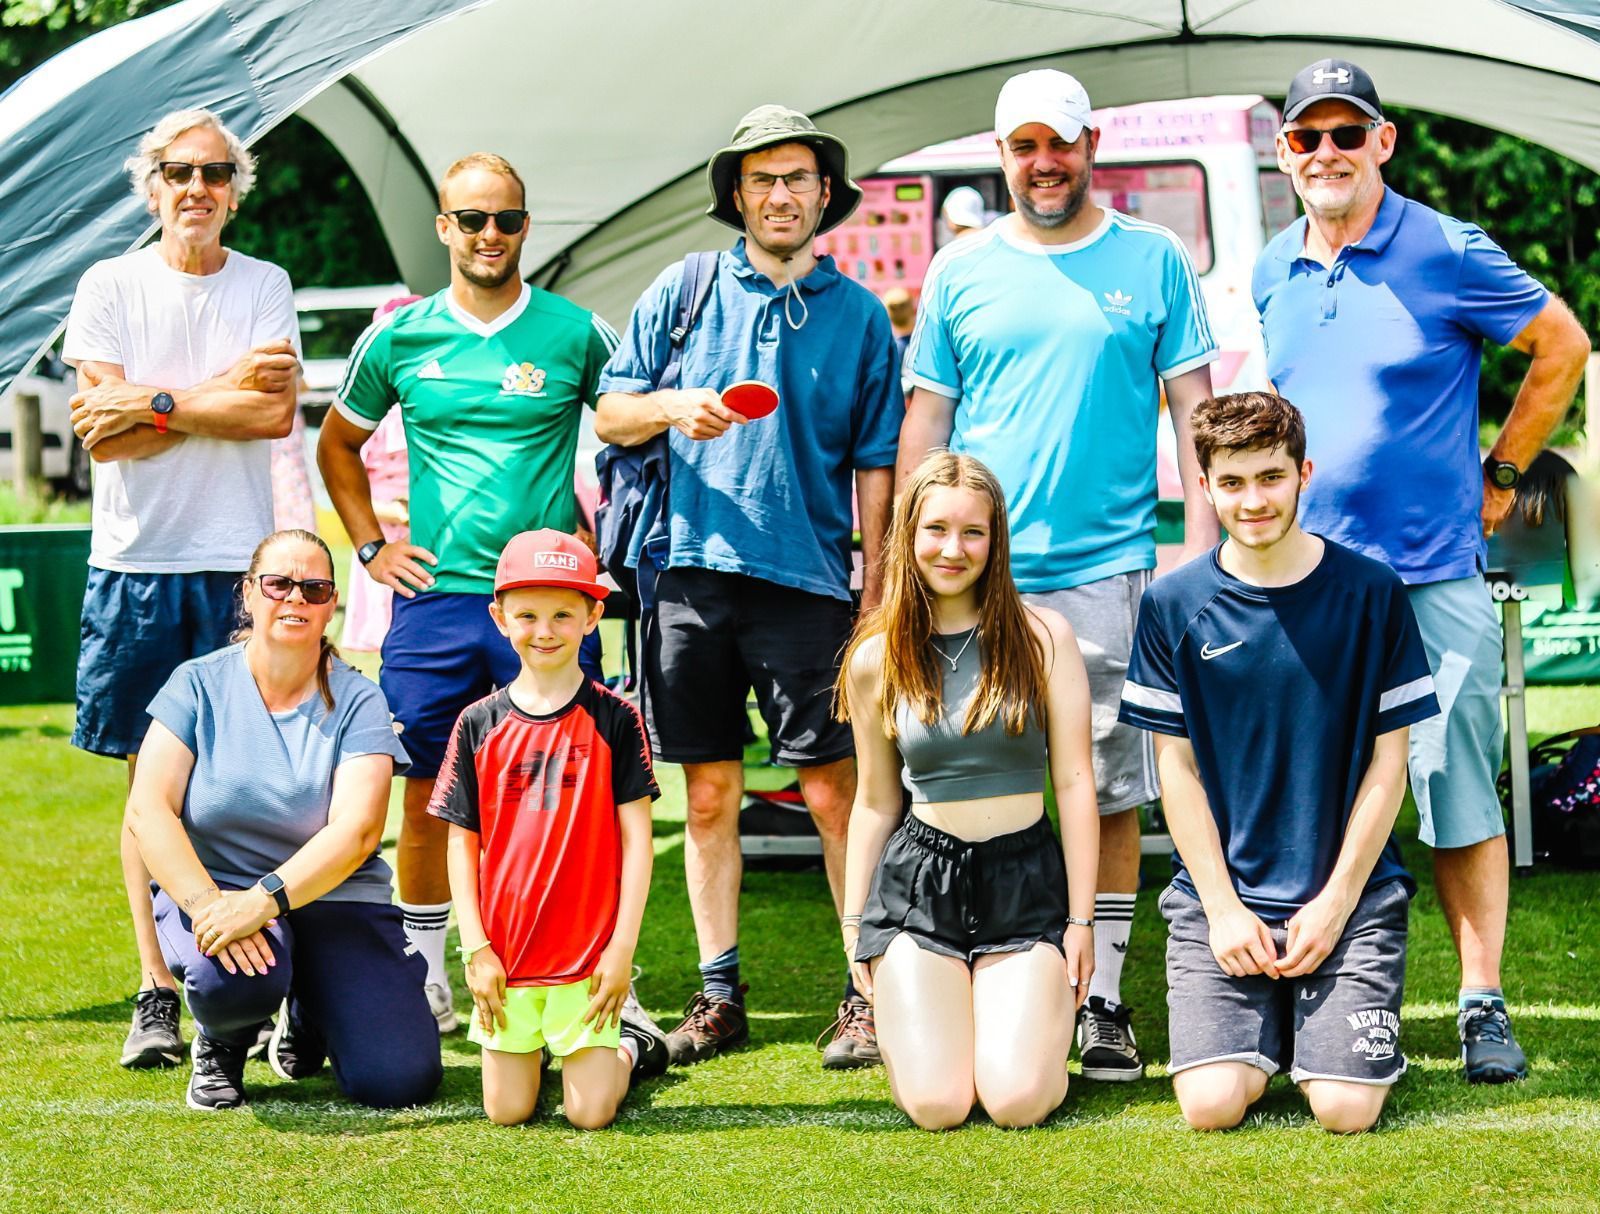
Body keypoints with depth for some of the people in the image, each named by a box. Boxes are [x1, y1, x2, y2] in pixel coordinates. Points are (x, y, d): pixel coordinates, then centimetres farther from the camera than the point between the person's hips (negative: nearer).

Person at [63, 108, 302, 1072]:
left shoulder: (264, 288, 6)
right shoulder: (111, 287, 5)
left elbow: (275, 413, -9)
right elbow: (102, 432, -7)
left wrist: (154, 405, -12)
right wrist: (218, 392, -9)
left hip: (240, 565, 0)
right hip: (136, 561, 0)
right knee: (151, 779, 3)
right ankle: (157, 993, 7)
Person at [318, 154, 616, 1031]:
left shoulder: (575, 333, 2)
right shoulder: (399, 337, 6)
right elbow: (337, 444, 20)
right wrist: (369, 546, 10)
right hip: (434, 596, 1)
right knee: (429, 795, 4)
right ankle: (425, 979, 15)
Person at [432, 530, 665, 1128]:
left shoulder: (614, 719, -3)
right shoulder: (479, 724, 2)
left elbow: (636, 838, -3)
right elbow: (462, 842, 5)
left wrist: (623, 948, -8)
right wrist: (475, 948, -2)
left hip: (589, 954, -2)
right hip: (504, 956, 2)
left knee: (591, 1111, -6)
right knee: (507, 1110, 2)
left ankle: (629, 1043, 25)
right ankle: (526, 1040, 34)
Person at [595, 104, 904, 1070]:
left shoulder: (858, 314, 9)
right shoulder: (686, 291, 10)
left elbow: (876, 464, 9)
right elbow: (610, 415, 12)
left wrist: (876, 590, 2)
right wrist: (674, 408, -9)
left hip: (806, 580, -1)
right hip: (693, 570, 2)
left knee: (835, 789, -6)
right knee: (709, 792, 6)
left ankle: (870, 995, 0)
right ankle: (720, 996, 14)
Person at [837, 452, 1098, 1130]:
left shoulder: (1042, 638, -1)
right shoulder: (875, 661, 4)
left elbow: (1074, 782, 0)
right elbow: (875, 801, 12)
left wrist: (1081, 919, -3)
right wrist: (856, 926, 10)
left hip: (1027, 883, -1)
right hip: (920, 879, 1)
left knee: (1017, 1101, -19)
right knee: (937, 1106, -15)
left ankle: (1037, 1016, 17)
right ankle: (904, 1015, 20)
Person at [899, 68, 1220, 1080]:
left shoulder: (1154, 262, 6)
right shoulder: (961, 271, 10)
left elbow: (1195, 411, 6)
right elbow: (926, 423, 12)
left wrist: (1201, 551, -3)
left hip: (1109, 572, -1)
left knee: (1110, 796, 0)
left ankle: (1101, 1004, 8)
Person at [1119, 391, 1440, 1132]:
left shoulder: (1370, 594, -1)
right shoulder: (1174, 606, 1)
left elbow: (1388, 763, 1)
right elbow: (1176, 767, 3)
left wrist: (1335, 903, -6)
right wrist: (1223, 906, -6)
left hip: (1351, 891, -1)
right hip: (1219, 891, 1)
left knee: (1345, 1107, -16)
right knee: (1213, 1104, -16)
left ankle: (1330, 1032, 19)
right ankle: (1269, 1033, 17)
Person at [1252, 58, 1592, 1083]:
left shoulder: (1447, 254, -6)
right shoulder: (1271, 276, 10)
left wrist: (1501, 475, 2)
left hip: (1432, 576, -4)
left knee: (1458, 797, -2)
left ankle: (1485, 1006, 6)